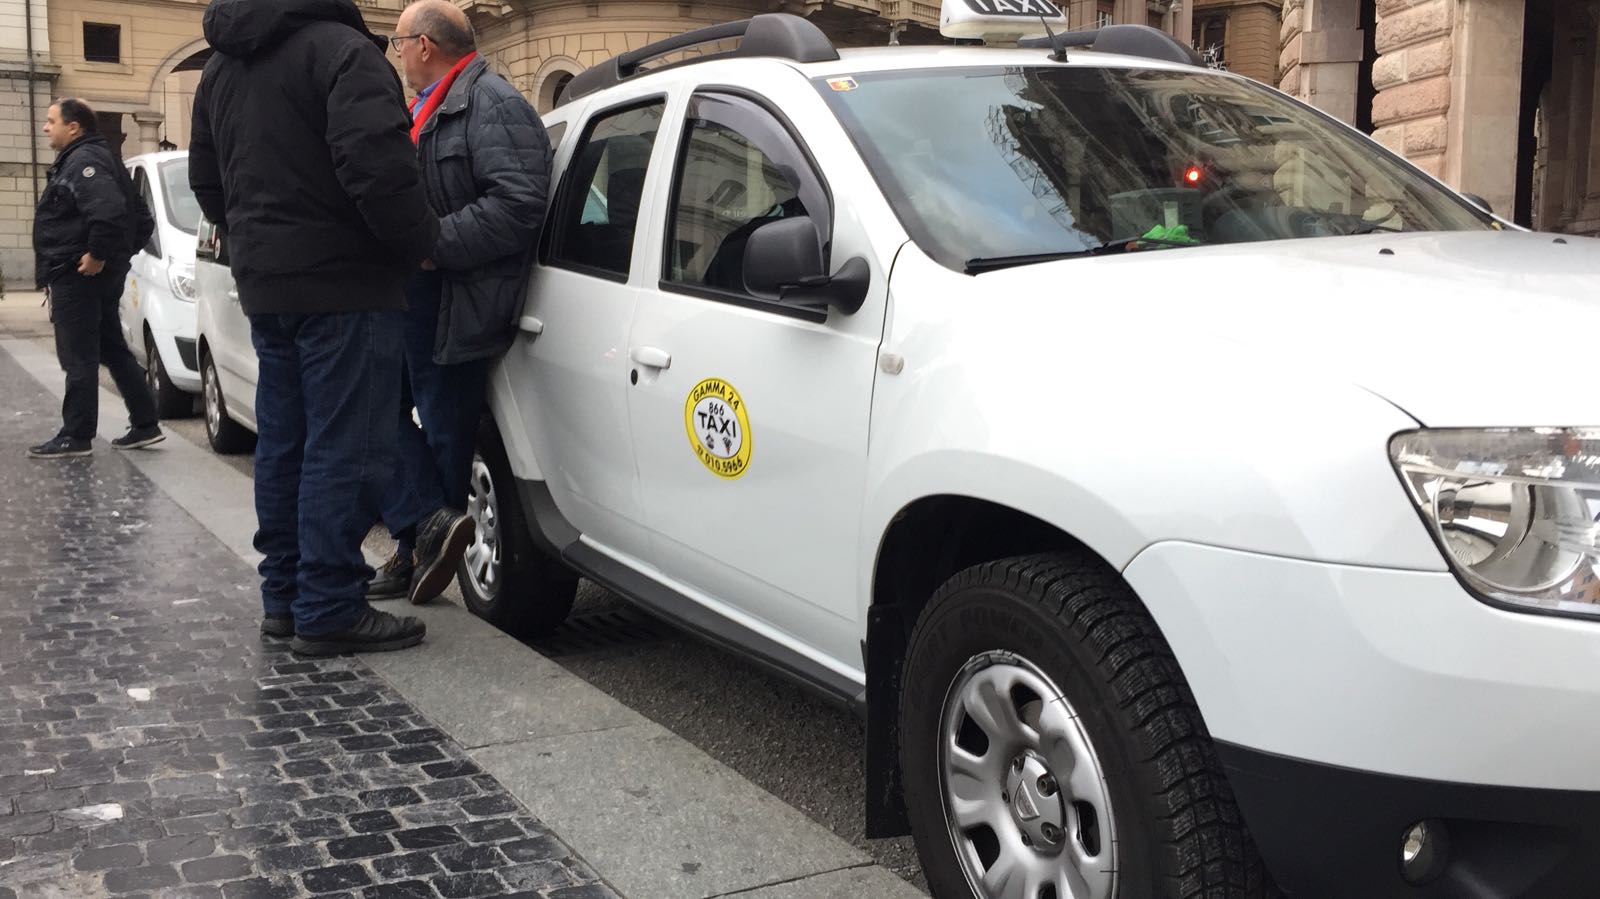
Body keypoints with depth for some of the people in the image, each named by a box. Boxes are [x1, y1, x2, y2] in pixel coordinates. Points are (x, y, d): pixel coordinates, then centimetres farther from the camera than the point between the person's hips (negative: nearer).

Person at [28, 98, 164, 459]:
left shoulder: (83, 161, -14)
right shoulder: (85, 158, 19)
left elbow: (109, 210, -31)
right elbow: (139, 217, 22)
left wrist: (97, 254, -23)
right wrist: (120, 252, 17)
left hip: (78, 276, -11)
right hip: (103, 278, 11)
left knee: (78, 358, -5)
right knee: (113, 351, 14)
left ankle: (76, 436, -1)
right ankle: (144, 425, 16)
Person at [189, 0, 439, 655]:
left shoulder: (222, 65, 16)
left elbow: (206, 181, 23)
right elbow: (377, 166, -24)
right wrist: (420, 243, -11)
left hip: (263, 284, 9)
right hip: (343, 285, -9)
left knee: (284, 446, 14)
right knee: (343, 451, -5)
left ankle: (285, 596, 22)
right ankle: (329, 612, -2)